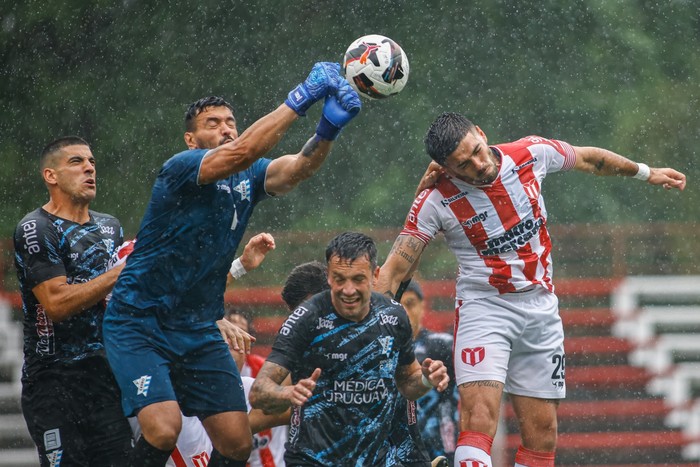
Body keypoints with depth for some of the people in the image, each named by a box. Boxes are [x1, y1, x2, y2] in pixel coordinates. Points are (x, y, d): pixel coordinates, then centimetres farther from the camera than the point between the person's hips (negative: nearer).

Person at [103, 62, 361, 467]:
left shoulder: (250, 177, 4)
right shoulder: (181, 168, -15)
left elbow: (298, 168, -17)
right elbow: (239, 154, -33)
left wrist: (329, 128, -38)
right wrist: (300, 99, -37)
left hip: (200, 329, 7)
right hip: (139, 324, -7)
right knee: (163, 429, -25)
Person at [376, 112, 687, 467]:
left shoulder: (532, 154, -5)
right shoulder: (436, 201, -13)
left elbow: (587, 159, 15)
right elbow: (394, 270, -10)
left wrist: (646, 172, 28)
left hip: (541, 310, 4)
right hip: (484, 308, -4)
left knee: (542, 436, 3)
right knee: (480, 420, -24)